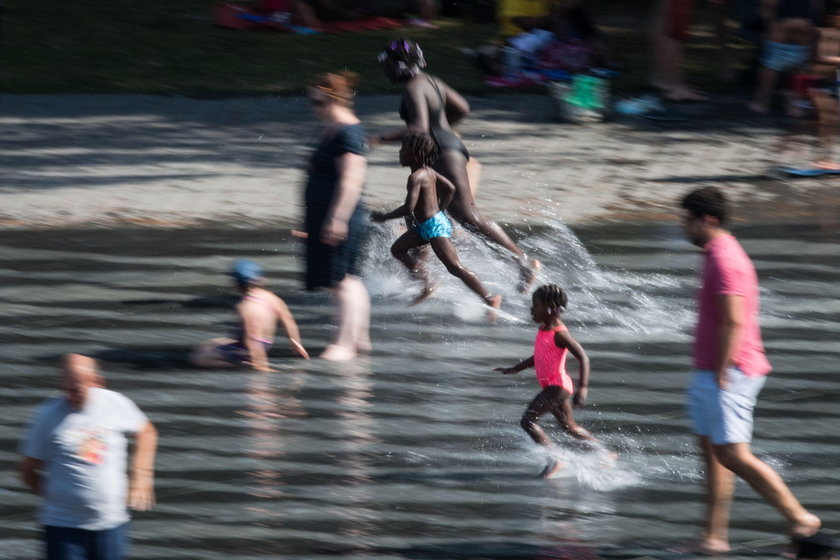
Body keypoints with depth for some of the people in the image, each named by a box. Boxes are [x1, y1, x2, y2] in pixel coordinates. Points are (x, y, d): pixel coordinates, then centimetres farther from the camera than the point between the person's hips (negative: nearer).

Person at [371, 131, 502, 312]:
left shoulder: (416, 177, -21)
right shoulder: (429, 171, 7)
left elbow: (409, 208, -27)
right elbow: (450, 189, 17)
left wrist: (385, 216, -15)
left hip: (433, 227, -10)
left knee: (455, 267, -10)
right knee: (398, 249, 15)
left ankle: (490, 298, -9)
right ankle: (428, 285, 15)